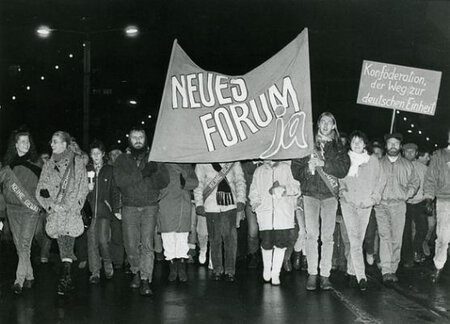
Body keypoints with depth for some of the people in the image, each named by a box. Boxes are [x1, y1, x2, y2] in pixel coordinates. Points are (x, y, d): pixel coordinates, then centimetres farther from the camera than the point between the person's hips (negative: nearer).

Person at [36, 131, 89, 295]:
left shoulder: (77, 162, 4)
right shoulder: (49, 165, 16)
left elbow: (83, 187, -2)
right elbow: (41, 190, 11)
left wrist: (69, 205, -12)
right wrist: (52, 204, -7)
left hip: (72, 210, -4)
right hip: (55, 211, 4)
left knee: (67, 242, -18)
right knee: (63, 245, 3)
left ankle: (65, 278, -21)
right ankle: (68, 280, 8)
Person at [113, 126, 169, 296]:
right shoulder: (122, 160, 8)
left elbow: (164, 181, 2)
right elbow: (120, 181, -10)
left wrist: (154, 171, -15)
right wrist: (142, 174, -18)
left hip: (150, 207, -1)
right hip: (129, 207, 1)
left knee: (147, 244, -11)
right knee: (131, 245, 3)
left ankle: (145, 281, -11)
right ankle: (136, 272, 28)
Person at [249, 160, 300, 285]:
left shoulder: (286, 168, 9)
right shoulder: (259, 171, 17)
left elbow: (296, 187, 3)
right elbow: (254, 192, 22)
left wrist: (285, 189, -15)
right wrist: (256, 204, 4)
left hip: (284, 214, -1)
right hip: (265, 214, 1)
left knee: (280, 244, -3)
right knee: (266, 244, -1)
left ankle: (275, 274, 11)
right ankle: (267, 269, 25)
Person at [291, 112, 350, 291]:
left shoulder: (338, 147, 14)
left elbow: (344, 169, -1)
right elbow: (295, 170, 8)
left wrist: (323, 164, -11)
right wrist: (308, 169, -11)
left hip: (330, 195, 1)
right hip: (310, 193, 0)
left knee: (328, 236, -3)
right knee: (311, 234, -8)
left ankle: (325, 275, 1)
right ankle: (312, 274, -3)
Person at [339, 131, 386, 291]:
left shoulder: (373, 160, 7)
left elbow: (380, 180, 9)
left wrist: (373, 198, -1)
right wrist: (342, 191, -6)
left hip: (366, 205, 2)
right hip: (348, 204, -2)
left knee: (358, 240, 7)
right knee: (355, 241, -11)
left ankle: (352, 271, 24)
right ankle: (361, 277, -13)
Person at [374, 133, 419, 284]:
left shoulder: (407, 165, 13)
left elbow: (415, 181, 18)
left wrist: (407, 194, 5)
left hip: (399, 205, 2)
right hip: (381, 205, -2)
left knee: (396, 238, 0)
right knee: (385, 236, -14)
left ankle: (393, 269, 10)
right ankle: (386, 271, -20)